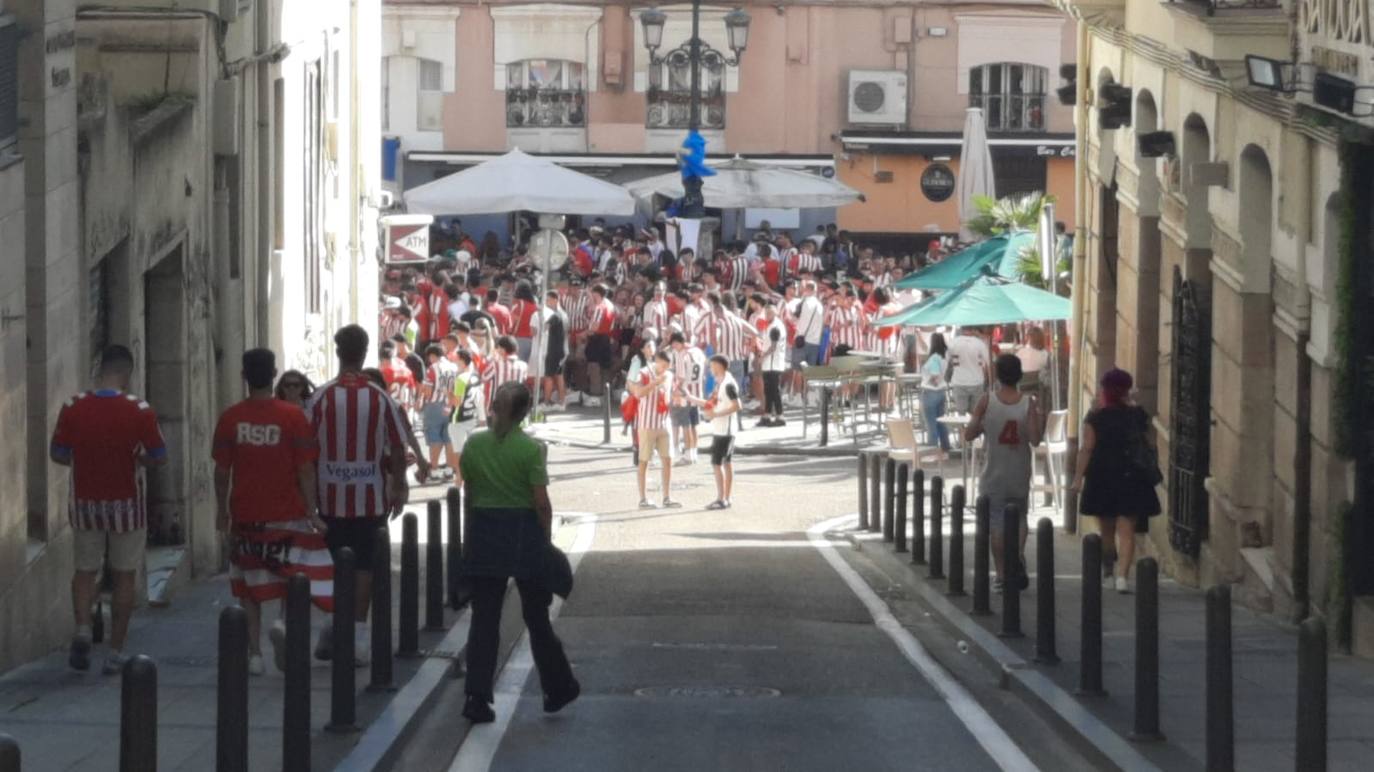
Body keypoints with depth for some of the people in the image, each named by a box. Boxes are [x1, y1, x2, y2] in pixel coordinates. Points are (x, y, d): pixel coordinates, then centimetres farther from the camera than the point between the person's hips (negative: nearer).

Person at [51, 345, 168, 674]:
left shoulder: (73, 408, -7)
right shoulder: (139, 412, -13)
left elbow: (57, 454, 1)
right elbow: (159, 458, -6)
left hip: (85, 502, 2)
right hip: (125, 504, -2)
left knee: (85, 570, 17)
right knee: (124, 577, 10)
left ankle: (83, 629, -6)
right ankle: (115, 651, 10)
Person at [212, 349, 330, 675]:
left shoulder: (230, 419, -3)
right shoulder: (293, 417, -8)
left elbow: (222, 469, 2)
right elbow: (305, 469, -7)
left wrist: (222, 510, 15)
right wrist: (311, 512, -2)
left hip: (245, 514, 2)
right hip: (287, 514, -2)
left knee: (249, 586, 10)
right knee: (295, 578, 9)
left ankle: (253, 653, 9)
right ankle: (288, 626, -18)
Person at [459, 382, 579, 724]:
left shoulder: (474, 445, 0)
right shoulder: (530, 449, -11)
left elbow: (468, 496, 5)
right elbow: (541, 502, -12)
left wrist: (473, 533, 14)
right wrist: (547, 539, -2)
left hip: (484, 530, 2)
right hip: (524, 531, -2)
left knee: (484, 617, 3)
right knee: (535, 615, 12)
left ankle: (477, 696, -5)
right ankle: (558, 688, 25)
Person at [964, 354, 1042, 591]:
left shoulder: (987, 401, -9)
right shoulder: (1028, 403, -8)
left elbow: (968, 435, -7)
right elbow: (1035, 439, -13)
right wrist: (1036, 418, 4)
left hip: (993, 476, -1)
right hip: (1020, 475, 1)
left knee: (996, 523, 6)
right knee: (1019, 518, 18)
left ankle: (1001, 574, 4)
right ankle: (1018, 553, -9)